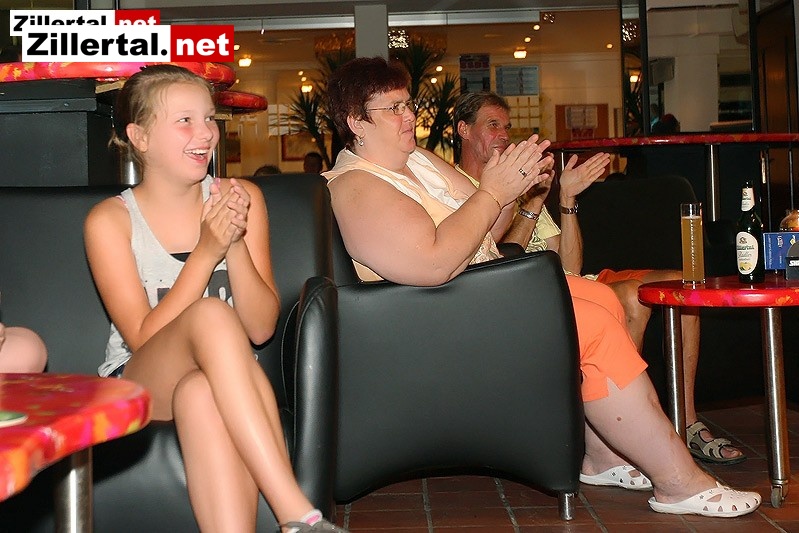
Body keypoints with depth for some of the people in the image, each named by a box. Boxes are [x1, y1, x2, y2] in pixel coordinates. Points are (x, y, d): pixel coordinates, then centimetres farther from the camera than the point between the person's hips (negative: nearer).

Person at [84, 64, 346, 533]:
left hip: (221, 385, 2)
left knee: (200, 393, -37)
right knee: (210, 314, -34)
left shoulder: (243, 198, 3)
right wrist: (206, 252, -21)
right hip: (138, 387, -1)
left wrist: (236, 244, -19)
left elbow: (260, 328, -2)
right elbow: (144, 340, -12)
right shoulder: (110, 220, -4)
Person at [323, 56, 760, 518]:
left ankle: (601, 455, 5)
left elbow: (485, 231, 14)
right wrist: (492, 191, -21)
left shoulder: (419, 159, 14)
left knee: (602, 299, 0)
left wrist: (512, 189, -6)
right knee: (592, 327, -18)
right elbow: (433, 263, -29)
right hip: (437, 328, -10)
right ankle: (680, 483, -9)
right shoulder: (354, 186, -16)